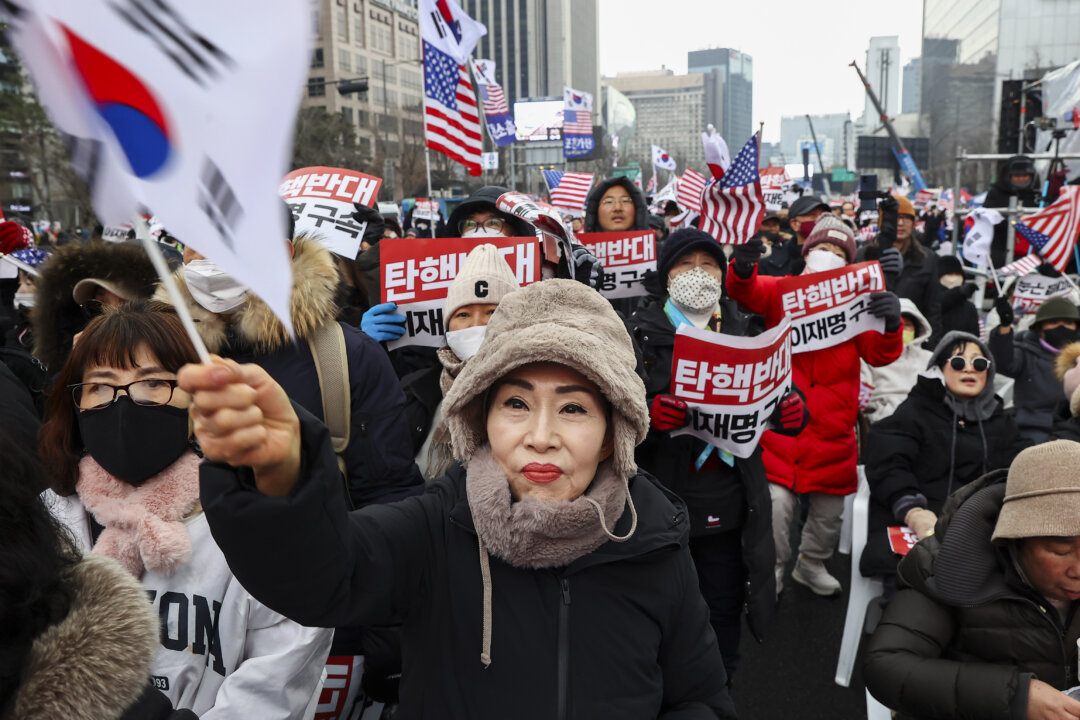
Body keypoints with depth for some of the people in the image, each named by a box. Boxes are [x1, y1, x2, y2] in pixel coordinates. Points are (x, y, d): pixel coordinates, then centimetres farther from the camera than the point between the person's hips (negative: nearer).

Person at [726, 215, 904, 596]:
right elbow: (744, 290, -15)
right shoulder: (782, 292, 2)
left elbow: (880, 354, -7)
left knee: (829, 511, 17)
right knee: (775, 504, -10)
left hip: (833, 430, 3)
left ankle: (811, 564, 43)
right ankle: (772, 568, 17)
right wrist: (743, 265, -39)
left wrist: (891, 324, -29)